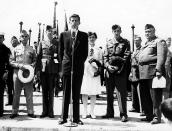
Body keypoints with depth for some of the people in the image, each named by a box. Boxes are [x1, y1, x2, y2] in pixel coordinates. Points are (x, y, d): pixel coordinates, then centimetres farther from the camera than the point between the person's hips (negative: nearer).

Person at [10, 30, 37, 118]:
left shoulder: (31, 49, 9)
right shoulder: (16, 49, 8)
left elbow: (35, 60, 13)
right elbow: (11, 61, 6)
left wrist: (32, 65, -7)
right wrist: (19, 65, -9)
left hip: (28, 73, 0)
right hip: (17, 72, 0)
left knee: (29, 93, 2)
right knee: (16, 93, 5)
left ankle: (30, 112, 10)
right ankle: (14, 112, 14)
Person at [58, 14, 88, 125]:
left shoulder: (84, 36, 7)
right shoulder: (63, 35, 9)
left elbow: (85, 52, 10)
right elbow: (61, 51, 12)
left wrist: (80, 62, 4)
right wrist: (62, 63, 8)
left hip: (79, 67, 0)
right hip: (66, 67, 0)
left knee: (76, 94, 4)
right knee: (66, 93, 3)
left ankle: (76, 118, 10)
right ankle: (64, 117, 9)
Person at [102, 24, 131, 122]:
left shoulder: (125, 43, 3)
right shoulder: (108, 43, 14)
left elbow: (126, 57, -4)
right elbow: (105, 56, 11)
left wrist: (117, 67, -12)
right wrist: (108, 66, -6)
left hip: (120, 71, -4)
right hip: (109, 71, 4)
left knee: (121, 93, -4)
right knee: (109, 92, 9)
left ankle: (123, 114, 3)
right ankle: (110, 113, 20)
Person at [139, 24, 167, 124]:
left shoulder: (159, 42, -1)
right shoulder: (146, 44, 25)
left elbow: (161, 57, -13)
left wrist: (158, 70, -22)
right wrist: (140, 71, 18)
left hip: (153, 72, -8)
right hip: (143, 74, 9)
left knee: (155, 97, -5)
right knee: (145, 97, 11)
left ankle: (157, 117, 4)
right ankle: (149, 116, 21)